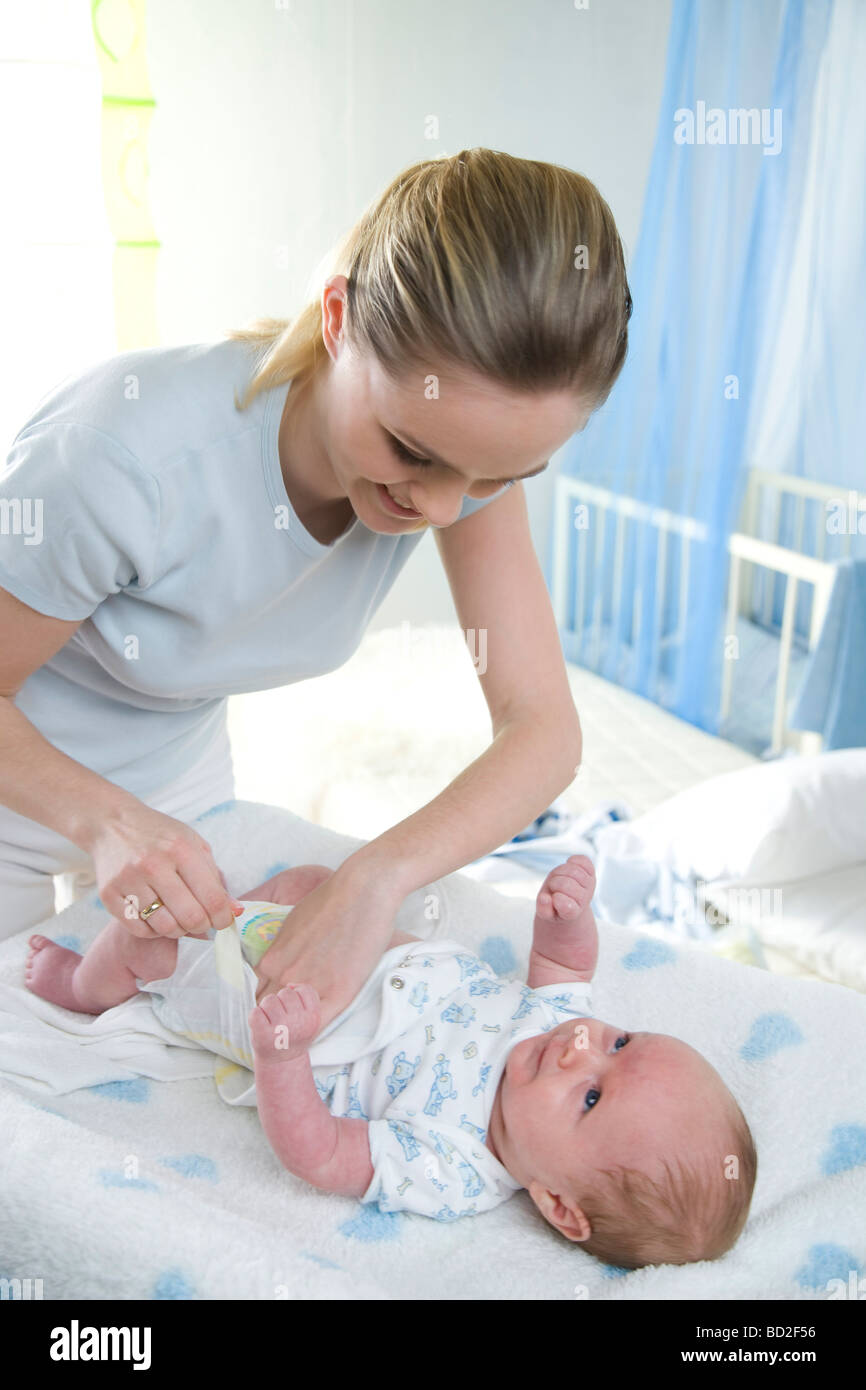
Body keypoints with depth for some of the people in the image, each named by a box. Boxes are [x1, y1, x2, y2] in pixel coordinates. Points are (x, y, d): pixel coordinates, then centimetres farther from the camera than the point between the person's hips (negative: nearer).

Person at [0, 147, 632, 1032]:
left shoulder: (472, 438, -23)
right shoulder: (127, 454, -38)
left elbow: (543, 728, -24)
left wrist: (379, 875, -39)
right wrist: (105, 820, -41)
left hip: (179, 767, 4)